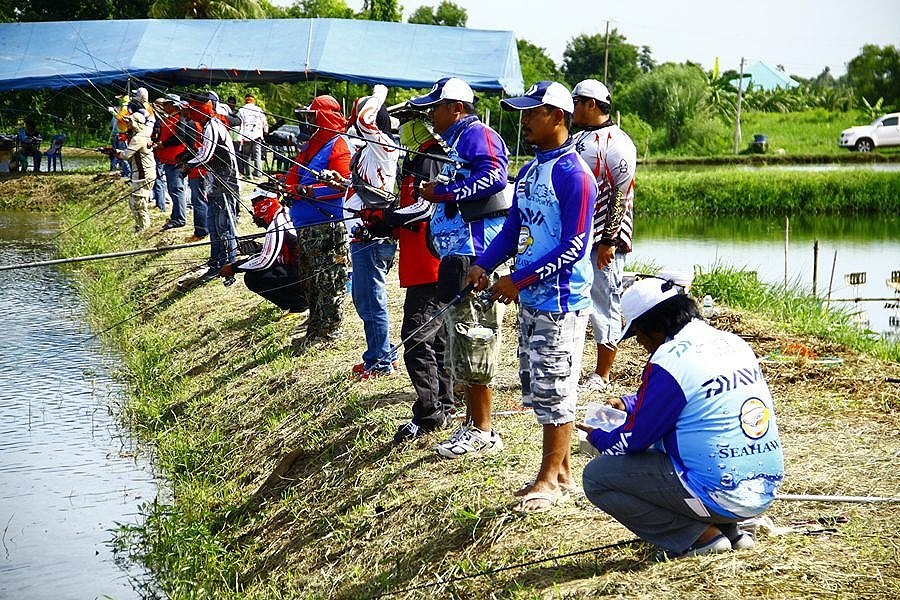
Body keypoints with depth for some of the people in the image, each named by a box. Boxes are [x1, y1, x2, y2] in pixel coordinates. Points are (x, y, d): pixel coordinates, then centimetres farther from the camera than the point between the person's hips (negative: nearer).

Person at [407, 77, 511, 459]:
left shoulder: (477, 134, -8)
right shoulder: (453, 144, 24)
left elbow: (494, 176, -24)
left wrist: (445, 192, -18)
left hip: (475, 256, -11)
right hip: (457, 255, 11)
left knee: (474, 344, -8)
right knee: (461, 344, 14)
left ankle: (482, 433, -3)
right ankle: (472, 424, 22)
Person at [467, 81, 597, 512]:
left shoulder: (573, 174, -15)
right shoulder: (528, 172, 13)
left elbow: (574, 246, -19)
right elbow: (512, 229, 17)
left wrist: (518, 280, -20)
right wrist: (483, 265, -1)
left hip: (561, 302, -9)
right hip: (529, 301, 9)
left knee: (553, 392, -1)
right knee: (537, 390, 14)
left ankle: (550, 479, 9)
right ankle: (561, 472, 24)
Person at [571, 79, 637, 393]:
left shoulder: (617, 143, -10)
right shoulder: (577, 140, 18)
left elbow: (621, 196, -14)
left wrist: (609, 241, -18)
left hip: (602, 241, -9)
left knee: (604, 306, -2)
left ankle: (602, 376, 4)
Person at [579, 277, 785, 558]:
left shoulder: (670, 360, -14)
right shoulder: (732, 342, 10)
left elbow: (634, 440, -7)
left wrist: (597, 437, 14)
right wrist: (629, 403, 30)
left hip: (720, 497, -9)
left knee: (596, 476, -2)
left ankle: (701, 535, -4)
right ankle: (728, 529, 15)